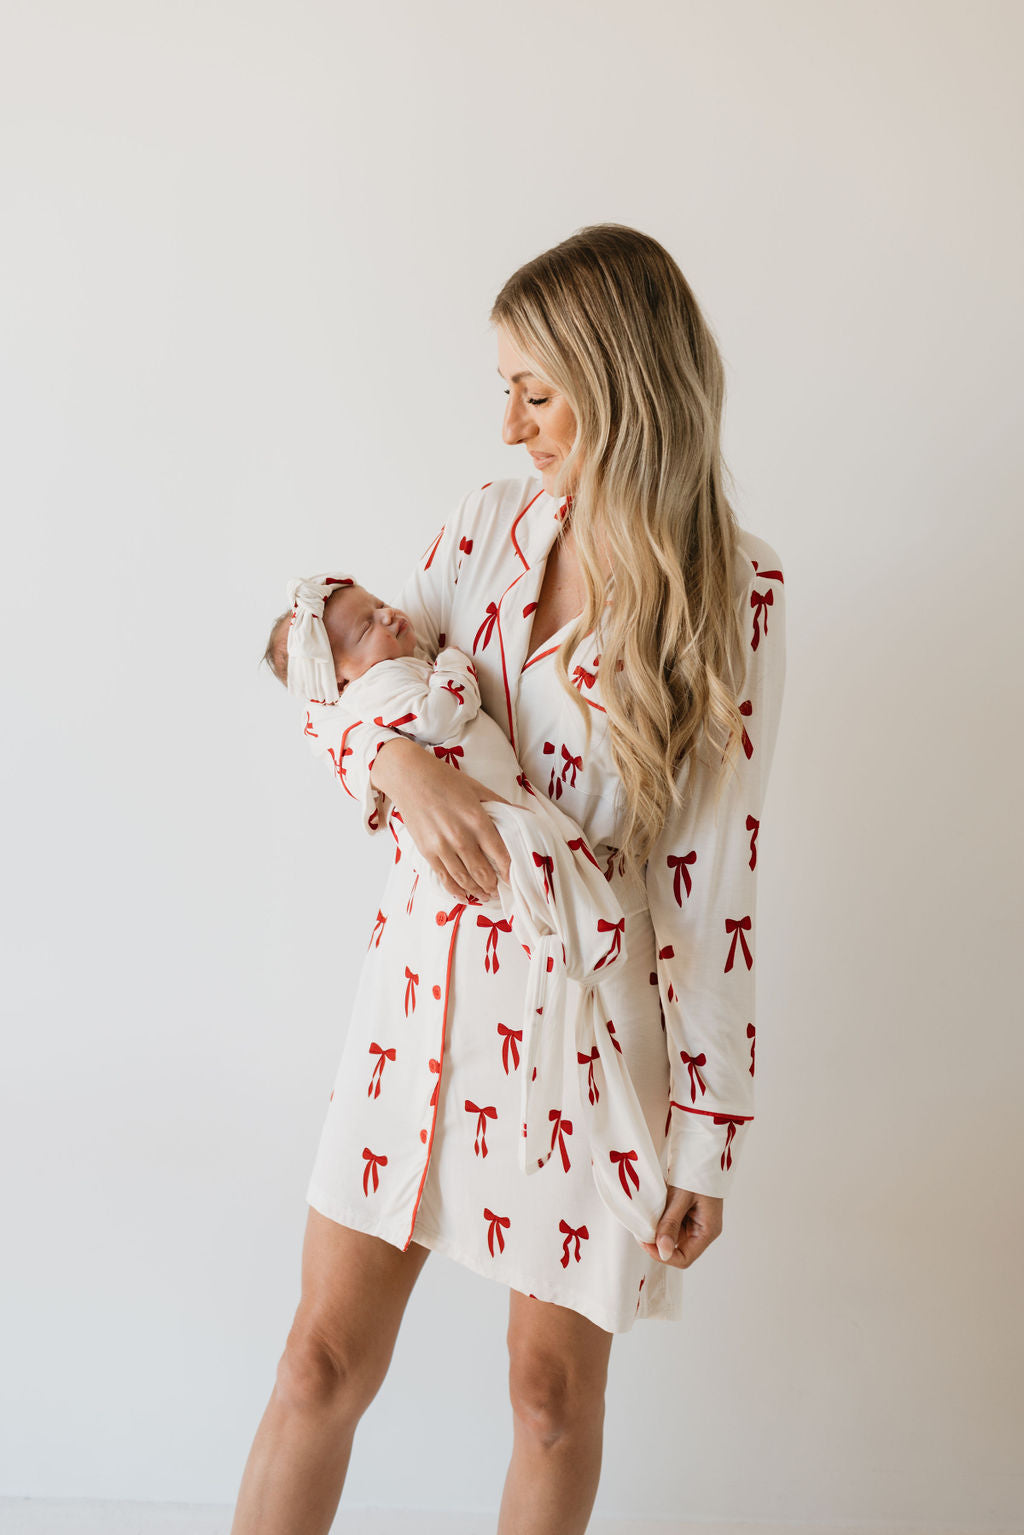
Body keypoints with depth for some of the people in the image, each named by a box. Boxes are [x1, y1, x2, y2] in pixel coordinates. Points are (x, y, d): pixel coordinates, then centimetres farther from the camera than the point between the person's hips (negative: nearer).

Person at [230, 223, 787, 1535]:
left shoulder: (736, 596, -10)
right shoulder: (488, 524, 2)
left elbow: (716, 875, -9)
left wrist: (710, 1129, -7)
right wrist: (401, 761, -18)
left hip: (590, 1010, -3)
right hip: (429, 976, 3)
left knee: (553, 1387, 11)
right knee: (326, 1355, 8)